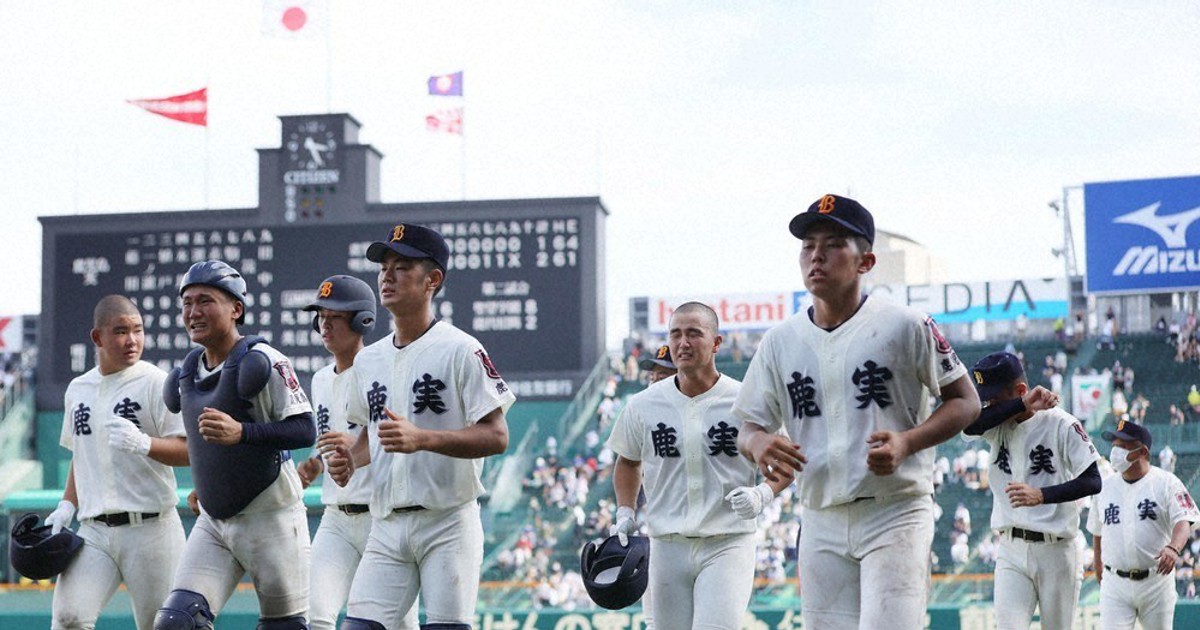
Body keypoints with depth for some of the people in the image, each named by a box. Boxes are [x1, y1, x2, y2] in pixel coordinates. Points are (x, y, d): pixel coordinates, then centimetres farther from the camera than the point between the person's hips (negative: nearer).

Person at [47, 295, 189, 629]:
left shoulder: (156, 382, -4)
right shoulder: (78, 389, 14)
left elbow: (189, 451, -11)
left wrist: (143, 443, -29)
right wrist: (67, 506, 12)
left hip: (150, 527, -4)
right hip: (94, 529, 4)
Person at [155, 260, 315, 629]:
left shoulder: (260, 362, -14)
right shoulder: (185, 375, 9)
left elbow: (305, 430, -20)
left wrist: (241, 432, -31)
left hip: (270, 517, -6)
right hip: (212, 523, 6)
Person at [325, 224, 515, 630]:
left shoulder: (460, 350, -6)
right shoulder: (367, 360, 15)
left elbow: (497, 437, -12)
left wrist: (422, 438, -25)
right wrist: (350, 460, 5)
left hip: (449, 522, -6)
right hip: (386, 526, 6)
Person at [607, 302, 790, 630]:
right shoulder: (644, 404, 4)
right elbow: (628, 460, 22)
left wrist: (762, 494, -12)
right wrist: (625, 513, 9)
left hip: (728, 545, -3)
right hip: (667, 548, 3)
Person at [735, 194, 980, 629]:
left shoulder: (904, 327, -5)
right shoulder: (780, 341, 7)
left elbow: (966, 403, 0)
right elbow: (749, 426, 12)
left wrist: (906, 442, -17)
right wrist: (759, 443, -14)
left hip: (896, 516, -4)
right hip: (821, 524, 5)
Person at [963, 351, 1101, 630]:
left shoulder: (1061, 424, -8)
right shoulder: (999, 424, 5)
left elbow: (1093, 481, -15)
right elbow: (967, 424, -16)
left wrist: (1041, 495, -28)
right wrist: (1022, 405, -21)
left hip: (1055, 551, -3)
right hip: (1012, 550, 3)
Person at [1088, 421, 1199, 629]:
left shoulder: (1166, 483, -4)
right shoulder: (1106, 486, 9)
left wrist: (1173, 548, -36)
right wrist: (1098, 569, 23)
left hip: (1156, 582, -2)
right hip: (1115, 583, 2)